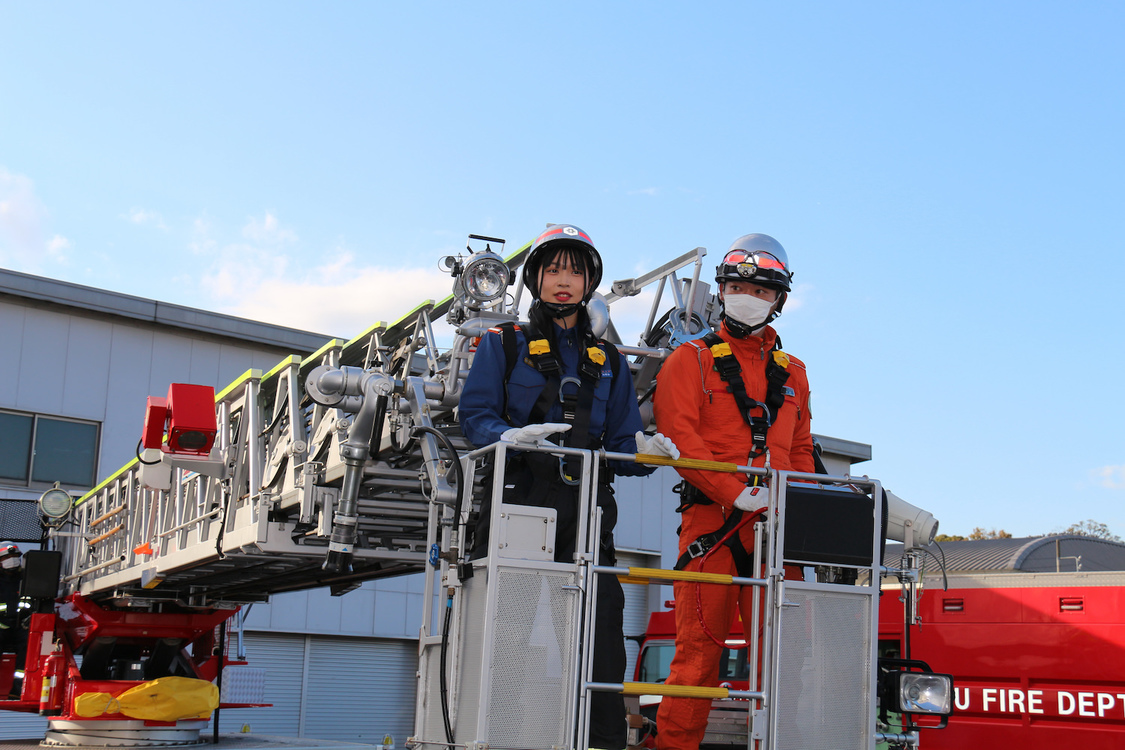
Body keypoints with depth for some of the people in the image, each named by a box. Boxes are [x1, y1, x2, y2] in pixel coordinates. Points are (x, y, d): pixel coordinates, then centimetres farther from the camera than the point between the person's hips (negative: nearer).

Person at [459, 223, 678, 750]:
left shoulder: (608, 362, 23)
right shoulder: (503, 345, 14)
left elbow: (620, 442, 17)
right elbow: (475, 414, 1)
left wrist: (642, 450, -6)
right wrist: (511, 437, -20)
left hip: (584, 512, 3)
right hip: (516, 503, -2)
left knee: (602, 624, -8)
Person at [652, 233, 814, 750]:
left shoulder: (792, 373, 23)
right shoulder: (691, 360, 8)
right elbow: (678, 437, -5)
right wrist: (735, 493, -17)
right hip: (711, 519, -4)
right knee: (700, 645, -6)